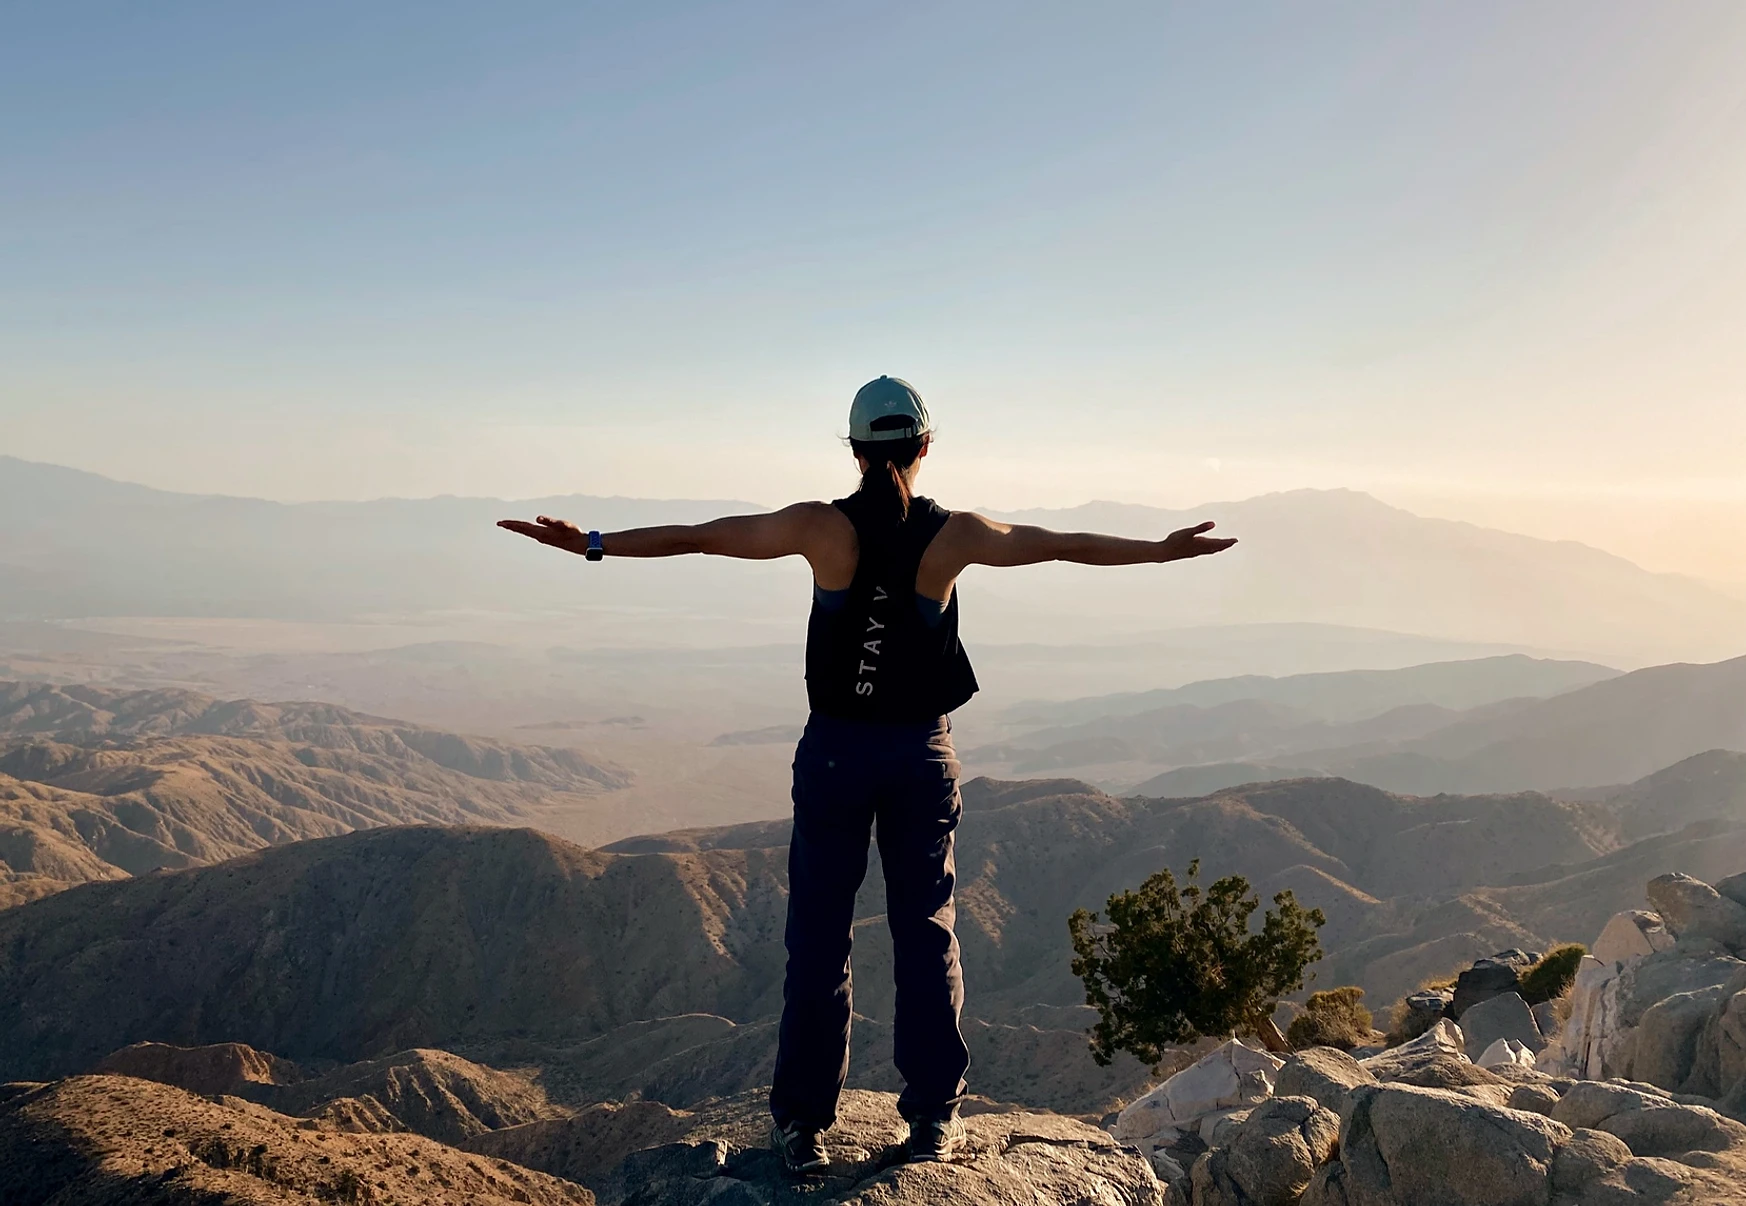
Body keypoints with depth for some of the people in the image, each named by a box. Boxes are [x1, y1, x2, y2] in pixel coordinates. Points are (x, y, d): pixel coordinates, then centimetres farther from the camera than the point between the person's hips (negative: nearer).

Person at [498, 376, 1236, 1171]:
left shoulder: (821, 526, -8)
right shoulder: (955, 534, -6)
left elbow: (699, 536, -4)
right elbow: (1066, 546, 4)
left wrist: (590, 543, 5)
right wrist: (1166, 549, 16)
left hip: (835, 749, -1)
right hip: (922, 754, 1)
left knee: (818, 936, 6)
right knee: (926, 933, 11)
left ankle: (805, 1123, 12)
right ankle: (933, 1120, 18)